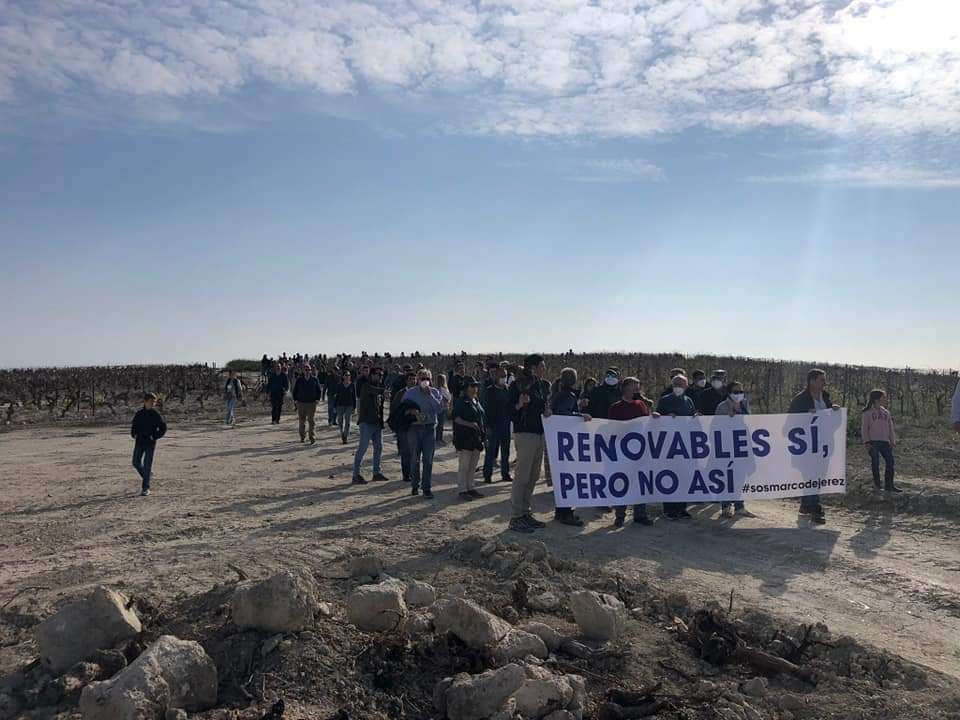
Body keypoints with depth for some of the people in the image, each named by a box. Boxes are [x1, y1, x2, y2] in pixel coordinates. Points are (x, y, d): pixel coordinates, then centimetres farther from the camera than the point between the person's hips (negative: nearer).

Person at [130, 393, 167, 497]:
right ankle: (145, 476, 34)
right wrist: (133, 434, 2)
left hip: (150, 443, -3)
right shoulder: (139, 413, 4)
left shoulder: (156, 415, -4)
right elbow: (133, 425, 18)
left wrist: (154, 437, -10)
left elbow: (163, 428, -2)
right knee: (136, 463, 5)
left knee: (147, 465, -4)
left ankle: (146, 488, 2)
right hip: (139, 442, 4)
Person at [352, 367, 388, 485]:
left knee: (379, 447, 11)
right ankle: (356, 475, -2)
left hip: (377, 423, 8)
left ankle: (376, 473, 21)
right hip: (367, 422, -8)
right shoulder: (367, 386, -7)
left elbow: (381, 406, 13)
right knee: (362, 448, -6)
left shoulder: (379, 388, 15)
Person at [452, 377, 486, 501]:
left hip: (476, 438, 8)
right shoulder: (460, 401, -9)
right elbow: (456, 419, -15)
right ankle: (462, 490, 3)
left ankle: (470, 487, 23)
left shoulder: (476, 401, 15)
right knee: (464, 466, -3)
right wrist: (469, 424, -26)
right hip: (464, 437, -8)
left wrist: (482, 434, 17)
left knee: (473, 465, 13)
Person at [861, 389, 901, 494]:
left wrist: (892, 441, 9)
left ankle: (889, 485, 10)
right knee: (875, 462, 1)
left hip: (885, 442, 4)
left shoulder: (886, 412, 14)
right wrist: (867, 442, -9)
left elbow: (890, 428, 16)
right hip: (873, 442, -4)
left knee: (890, 461, 0)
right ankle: (877, 484, 10)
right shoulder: (868, 413, 0)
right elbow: (864, 428, -2)